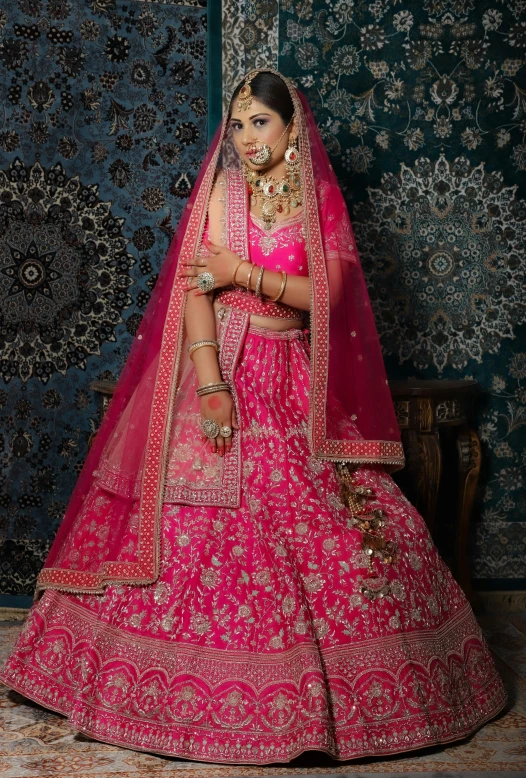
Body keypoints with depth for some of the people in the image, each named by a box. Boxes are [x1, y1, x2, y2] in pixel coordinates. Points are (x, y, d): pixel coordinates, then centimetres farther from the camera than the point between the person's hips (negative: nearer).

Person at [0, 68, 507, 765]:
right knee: (206, 526, -6)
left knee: (346, 520, -1)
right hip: (223, 370, -1)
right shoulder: (222, 192, 4)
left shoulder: (321, 202, 8)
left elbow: (326, 294, -4)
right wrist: (210, 388, -18)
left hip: (297, 385, 2)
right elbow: (195, 290, -7)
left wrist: (245, 272, -14)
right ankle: (201, 693, 9)